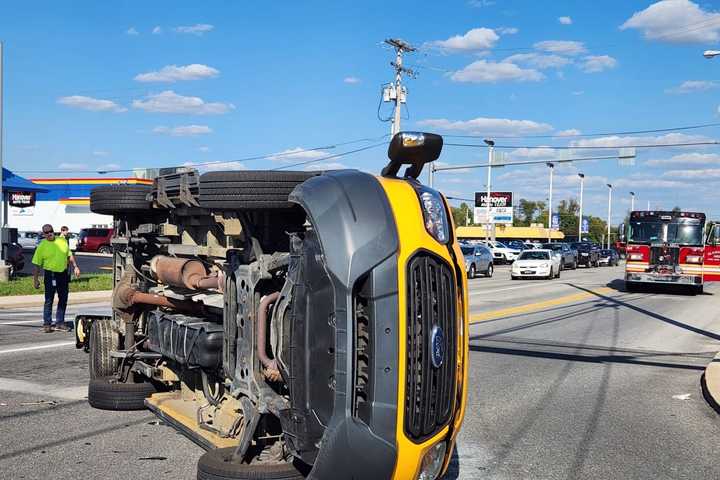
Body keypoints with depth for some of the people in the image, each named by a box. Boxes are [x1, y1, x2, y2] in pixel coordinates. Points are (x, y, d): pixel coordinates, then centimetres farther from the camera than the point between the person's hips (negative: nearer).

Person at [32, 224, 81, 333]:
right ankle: (47, 324, 8)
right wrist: (35, 279, -7)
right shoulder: (42, 246, -6)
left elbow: (69, 255, 16)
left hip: (63, 274, 4)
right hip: (50, 275, -4)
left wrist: (75, 267, 9)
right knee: (49, 300, -1)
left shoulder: (62, 241, 6)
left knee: (63, 300, 9)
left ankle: (60, 323, 19)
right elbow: (37, 264, -5)